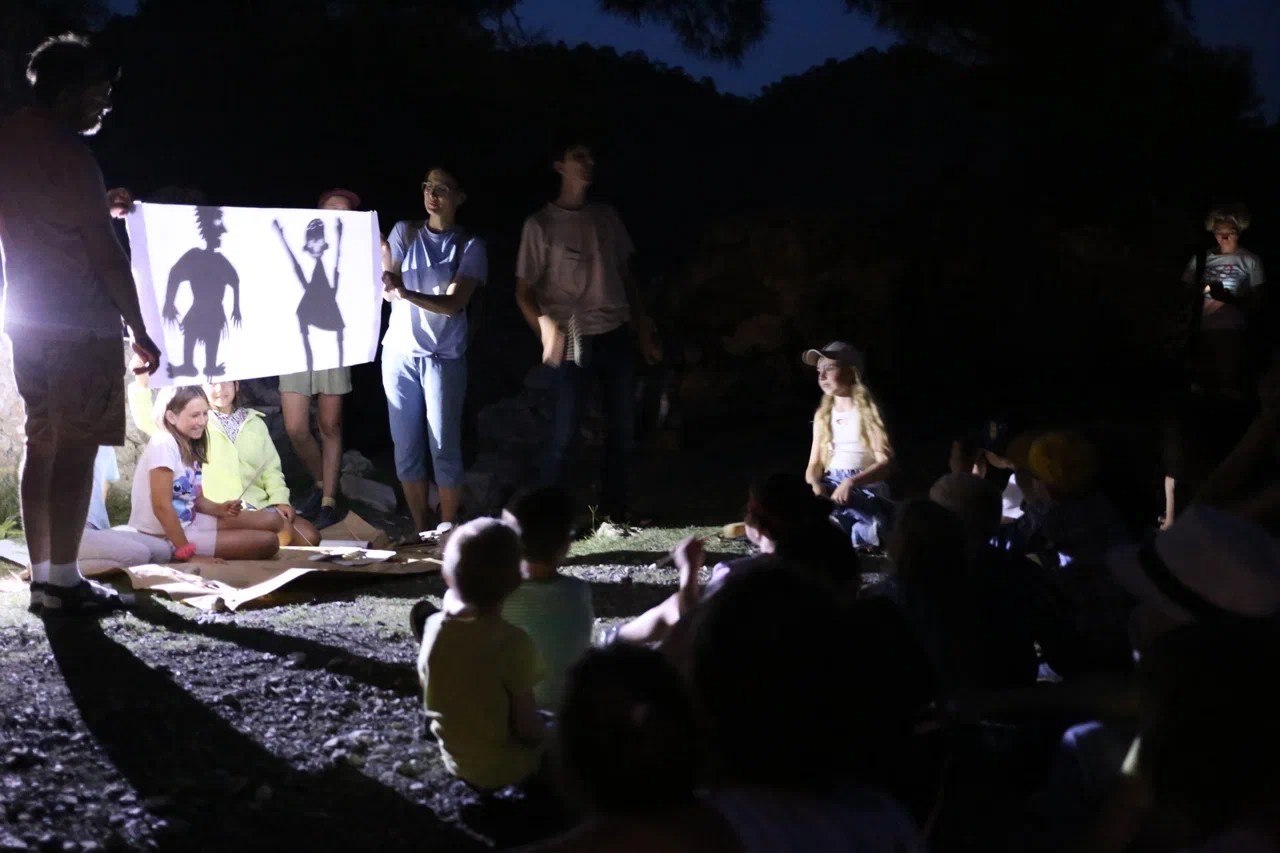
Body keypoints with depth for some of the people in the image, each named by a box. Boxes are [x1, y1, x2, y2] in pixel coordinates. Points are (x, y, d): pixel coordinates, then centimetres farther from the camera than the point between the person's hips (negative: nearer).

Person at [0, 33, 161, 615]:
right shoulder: (66, 153, -15)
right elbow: (106, 255, -15)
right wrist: (139, 332, -10)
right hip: (80, 321, -9)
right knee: (75, 451, -6)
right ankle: (64, 583, -5)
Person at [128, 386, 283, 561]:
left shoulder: (190, 446, 9)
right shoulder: (163, 445, -20)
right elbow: (161, 506, -24)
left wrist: (220, 508, -6)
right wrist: (186, 551, -23)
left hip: (189, 522, 9)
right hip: (164, 537, -9)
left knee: (272, 521, 5)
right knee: (267, 542, -15)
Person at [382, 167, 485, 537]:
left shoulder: (469, 246, -1)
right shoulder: (404, 232, 6)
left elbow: (454, 304, -13)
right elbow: (387, 291, -2)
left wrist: (407, 293, -30)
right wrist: (389, 286, -27)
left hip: (444, 356, -2)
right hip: (400, 353, 3)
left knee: (444, 447, -4)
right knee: (406, 446, 4)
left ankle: (447, 529, 4)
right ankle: (419, 530, 11)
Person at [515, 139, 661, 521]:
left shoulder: (607, 217, 10)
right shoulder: (541, 224, -4)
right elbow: (524, 290, -6)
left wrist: (643, 328, 13)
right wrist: (545, 330, -24)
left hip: (618, 337, 5)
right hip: (576, 342, -5)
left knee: (621, 430, 9)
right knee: (563, 433, -5)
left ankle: (613, 515, 20)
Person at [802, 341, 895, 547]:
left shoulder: (868, 412, -2)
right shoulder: (822, 416, 15)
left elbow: (886, 463, -12)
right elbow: (814, 464, 11)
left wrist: (851, 482, -29)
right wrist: (815, 485, -15)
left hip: (864, 489, -4)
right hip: (831, 489, 4)